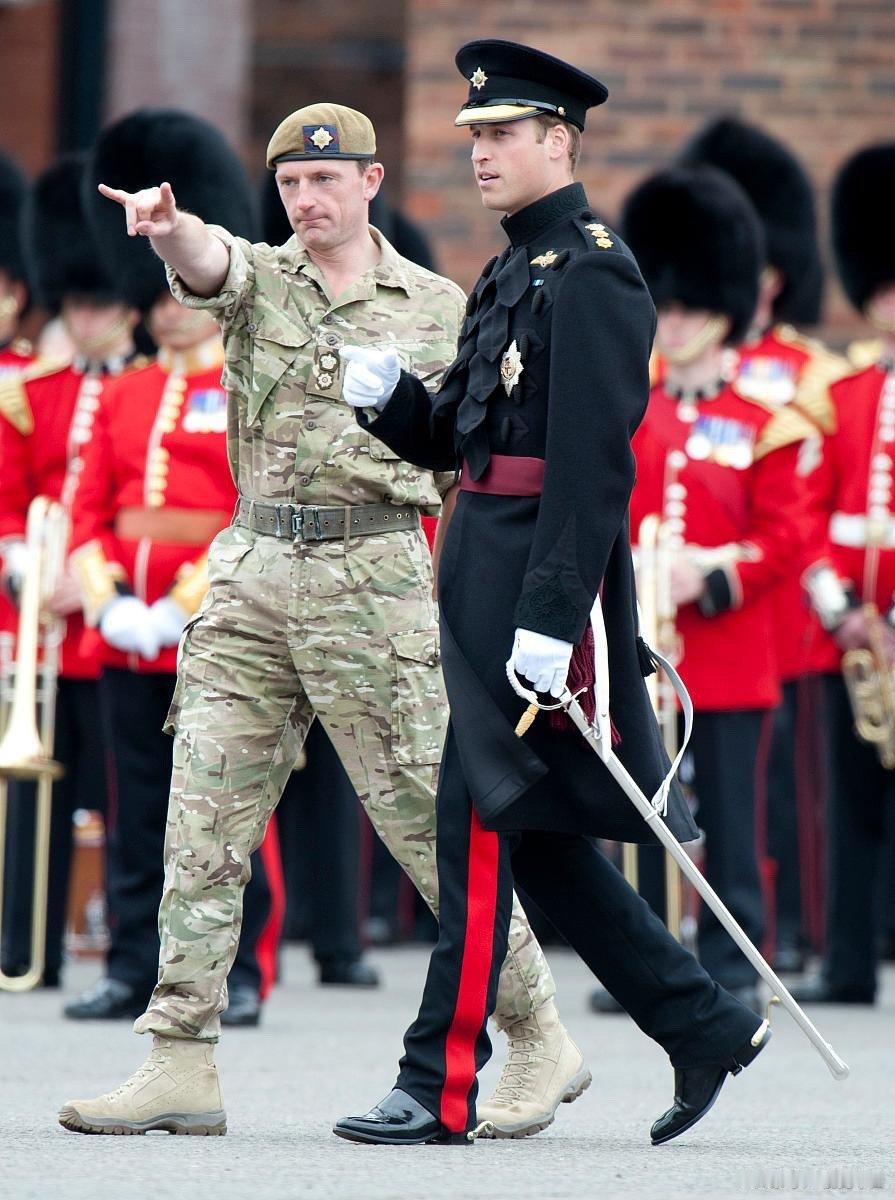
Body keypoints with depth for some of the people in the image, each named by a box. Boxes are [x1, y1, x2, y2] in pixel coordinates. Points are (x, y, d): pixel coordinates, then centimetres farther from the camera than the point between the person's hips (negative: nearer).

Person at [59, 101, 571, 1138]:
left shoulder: (438, 309, 6)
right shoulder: (258, 278, 7)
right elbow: (204, 263, -19)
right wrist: (166, 225, -43)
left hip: (374, 583, -2)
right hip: (252, 578, 2)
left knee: (431, 816, -1)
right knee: (203, 822, -2)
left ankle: (541, 1042, 11)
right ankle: (182, 1067, 1)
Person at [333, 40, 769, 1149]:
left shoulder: (591, 273, -12)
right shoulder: (508, 276, 18)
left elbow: (593, 464, -19)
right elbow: (453, 441, 20)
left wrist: (550, 618, -24)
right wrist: (387, 396, -1)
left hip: (542, 572, -10)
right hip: (485, 571, 10)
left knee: (482, 819, -7)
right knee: (537, 834, 11)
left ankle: (442, 1088, -3)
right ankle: (707, 1028, 19)